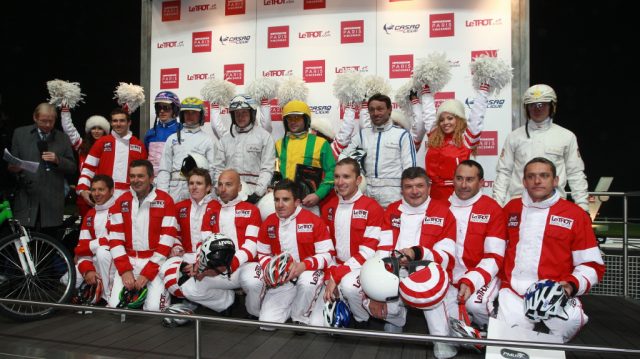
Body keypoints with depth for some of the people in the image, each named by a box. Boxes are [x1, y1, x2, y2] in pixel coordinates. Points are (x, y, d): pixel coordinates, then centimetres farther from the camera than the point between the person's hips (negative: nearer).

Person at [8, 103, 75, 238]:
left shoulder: (63, 138, 10)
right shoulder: (20, 133, 10)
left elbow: (72, 168, 9)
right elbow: (11, 163, 11)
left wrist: (58, 160, -9)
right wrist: (14, 168, -11)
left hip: (52, 203, 0)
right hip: (26, 200, 0)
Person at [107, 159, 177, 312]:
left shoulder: (165, 200, -7)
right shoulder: (121, 202, 5)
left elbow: (166, 240, -10)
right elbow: (115, 238, 1)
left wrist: (147, 273, -14)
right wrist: (125, 270, -10)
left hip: (155, 263, -3)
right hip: (127, 261, 4)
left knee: (153, 308, -17)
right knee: (115, 305, -10)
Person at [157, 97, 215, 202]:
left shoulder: (207, 139, 11)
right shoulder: (172, 138, 16)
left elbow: (212, 169, 4)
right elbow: (164, 168, 12)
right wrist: (162, 194, 2)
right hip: (176, 187, 2)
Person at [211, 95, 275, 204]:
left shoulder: (264, 136, 2)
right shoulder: (225, 138, 15)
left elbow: (267, 169, -3)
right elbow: (218, 168, 14)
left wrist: (257, 193, -12)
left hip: (253, 196, -3)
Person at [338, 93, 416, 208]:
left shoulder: (402, 134, 1)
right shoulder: (362, 134, 12)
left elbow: (409, 167, -2)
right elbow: (344, 154, 14)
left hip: (391, 190, -3)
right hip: (367, 190, 3)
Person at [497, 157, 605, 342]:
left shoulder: (575, 214, 4)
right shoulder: (510, 209, 13)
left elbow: (592, 264, 3)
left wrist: (572, 285, -14)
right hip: (513, 290, 2)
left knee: (570, 320, -32)